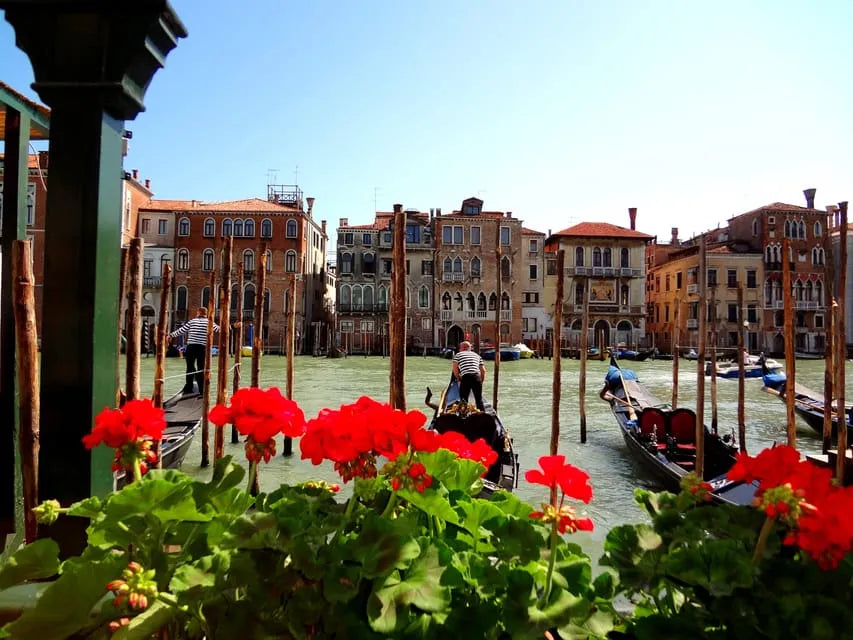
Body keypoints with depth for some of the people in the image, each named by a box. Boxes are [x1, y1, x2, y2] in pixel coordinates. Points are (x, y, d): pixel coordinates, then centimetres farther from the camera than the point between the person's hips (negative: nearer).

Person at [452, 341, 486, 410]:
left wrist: (459, 379, 15)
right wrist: (481, 381, 24)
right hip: (477, 377, 3)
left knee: (463, 399, 7)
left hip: (466, 377, -3)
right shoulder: (477, 355, 24)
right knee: (479, 399, 12)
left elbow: (455, 369, 4)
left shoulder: (458, 355, 15)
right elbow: (483, 371, 17)